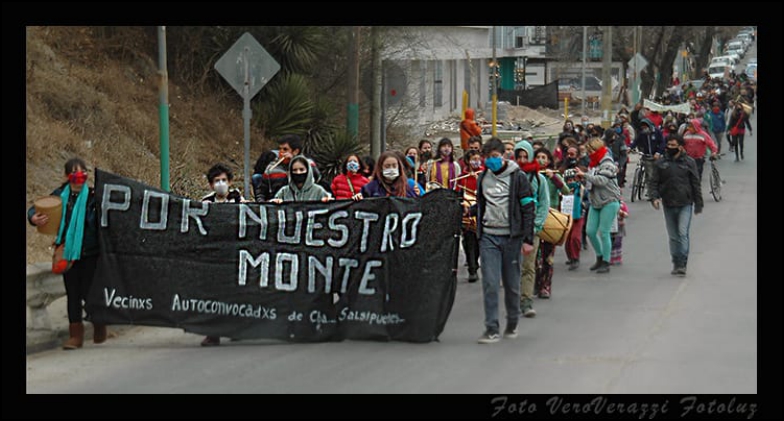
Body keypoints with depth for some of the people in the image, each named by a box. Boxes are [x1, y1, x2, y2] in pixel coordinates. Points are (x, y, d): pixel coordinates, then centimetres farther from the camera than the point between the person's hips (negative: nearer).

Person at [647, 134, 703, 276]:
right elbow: (654, 182, 6)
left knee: (683, 234, -12)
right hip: (668, 205, 3)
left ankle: (682, 264, -13)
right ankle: (676, 263, 18)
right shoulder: (661, 164, 7)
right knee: (673, 236, 9)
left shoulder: (689, 162, 1)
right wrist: (654, 197, -12)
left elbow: (695, 184, 3)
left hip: (685, 205, -3)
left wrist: (698, 204, 2)